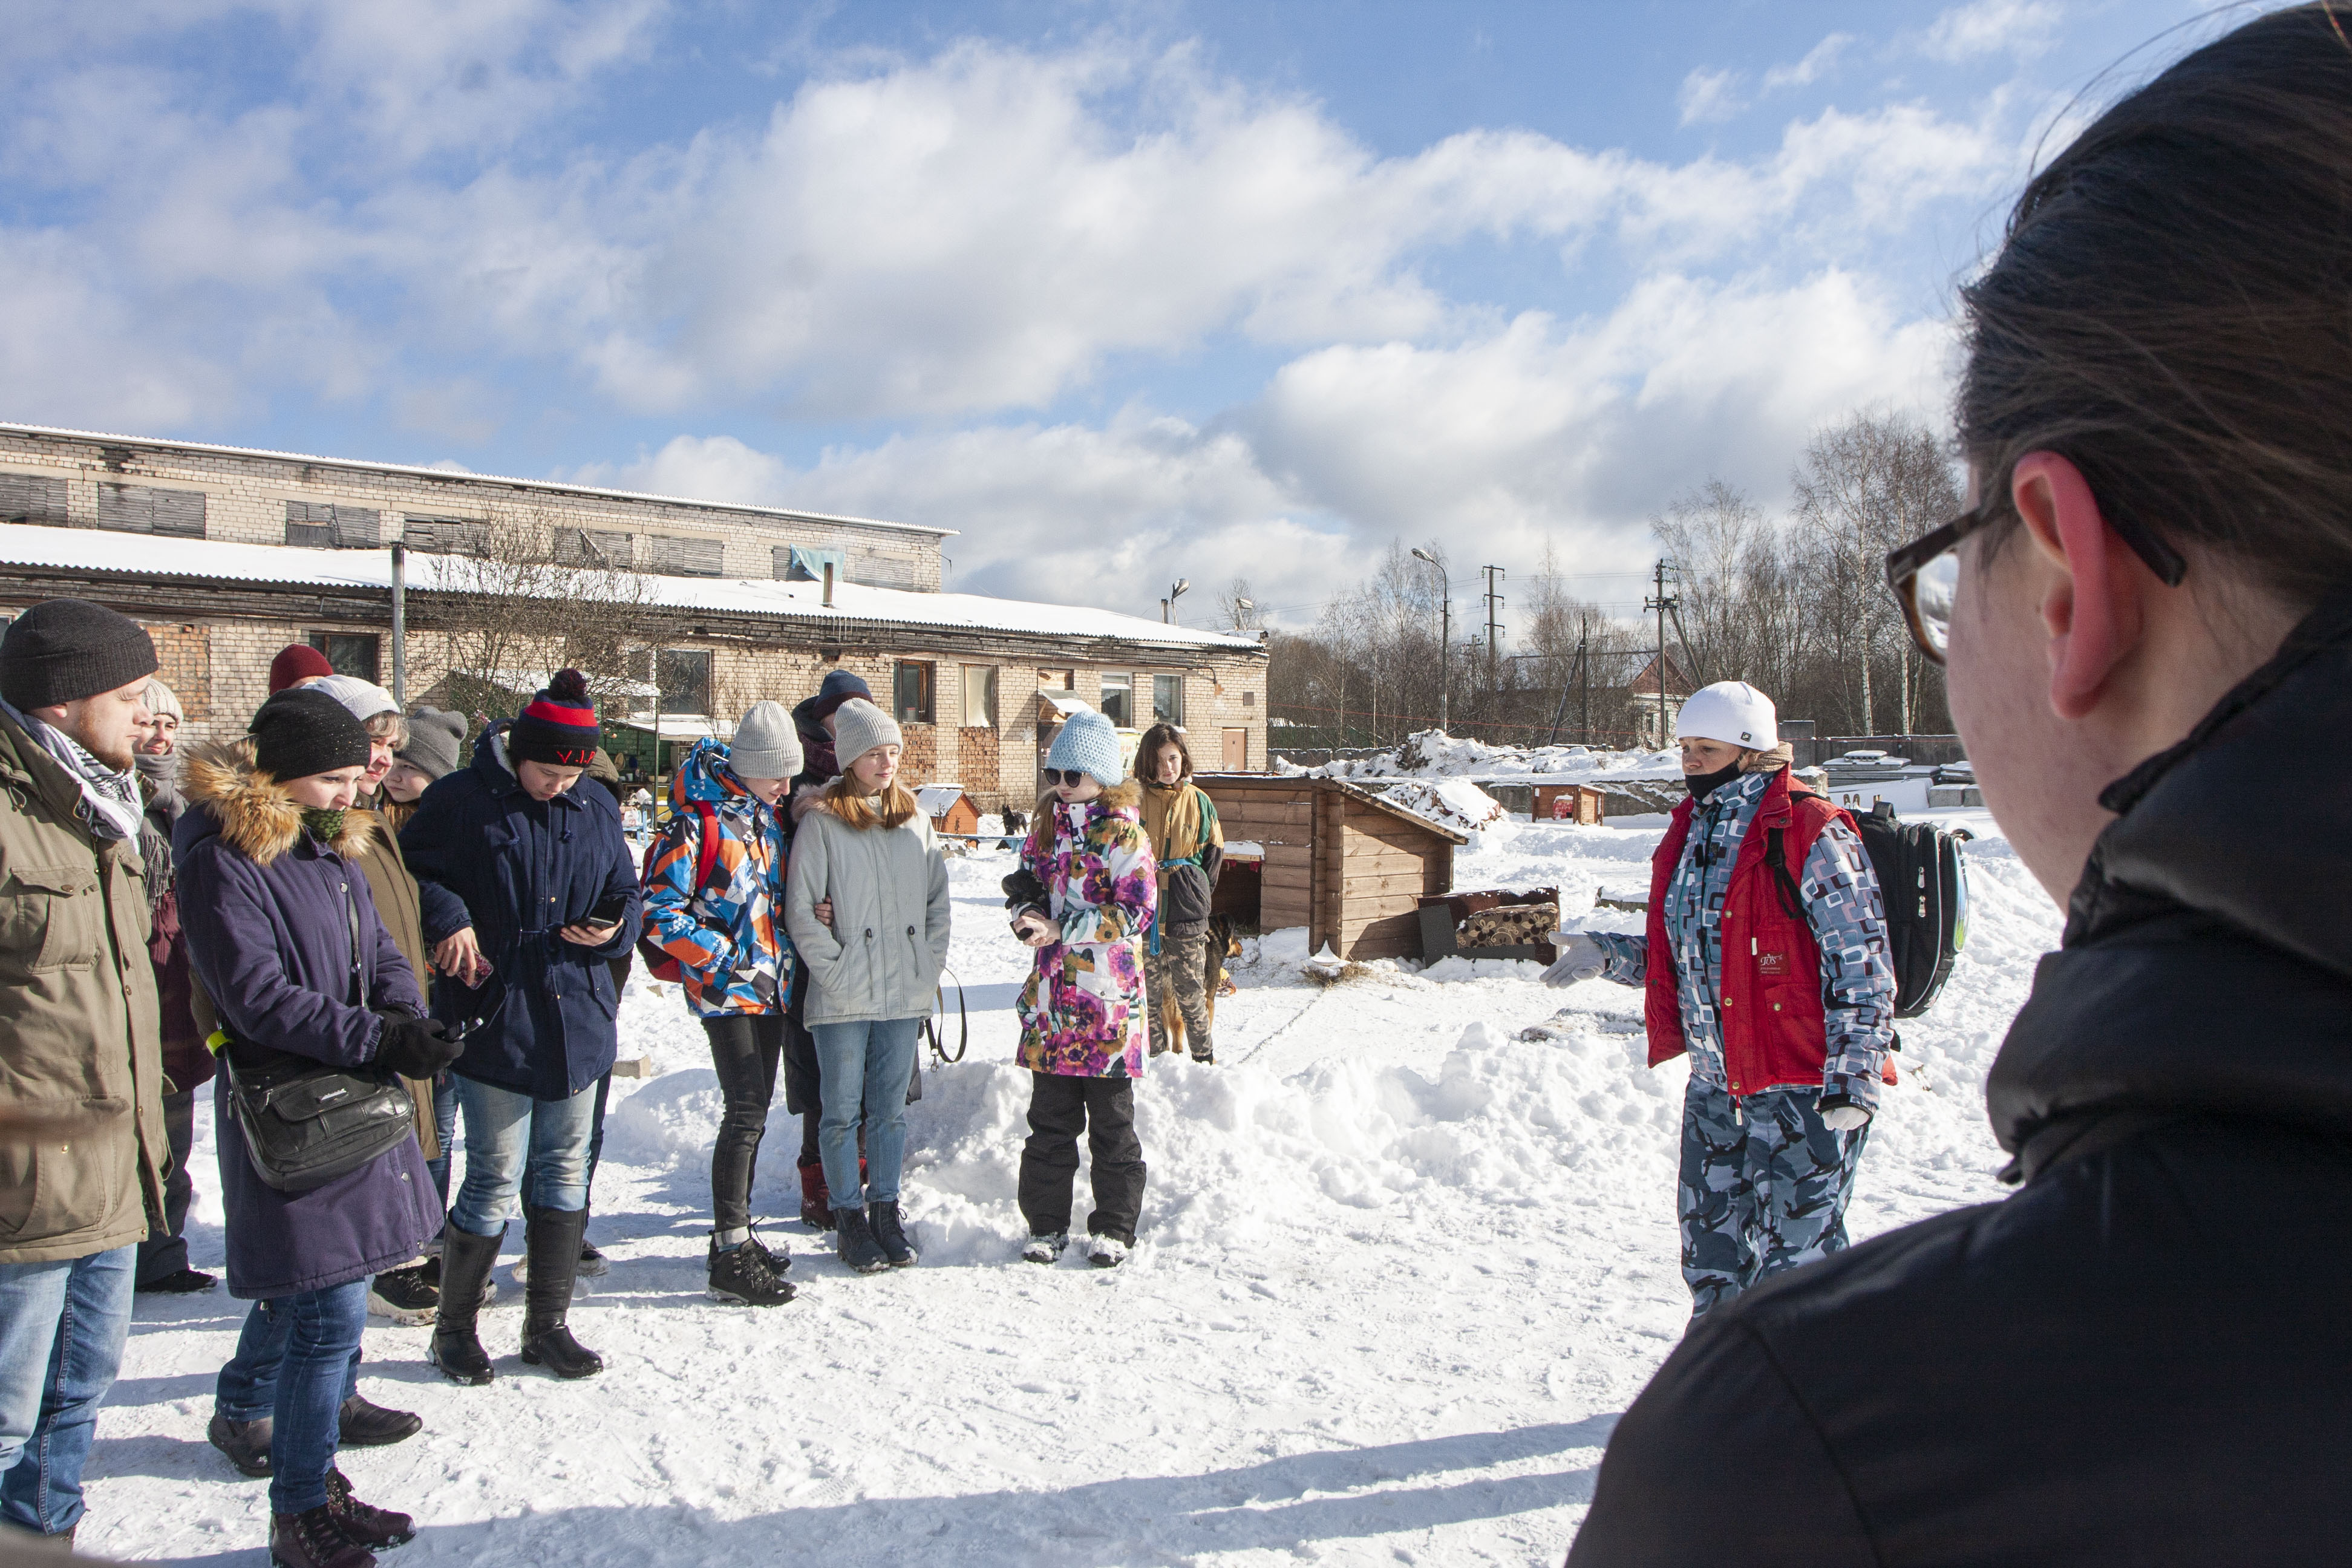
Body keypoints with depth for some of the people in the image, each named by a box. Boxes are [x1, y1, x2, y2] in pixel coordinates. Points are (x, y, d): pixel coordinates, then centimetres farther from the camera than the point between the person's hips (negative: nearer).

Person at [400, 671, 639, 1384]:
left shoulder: (596, 810, 7)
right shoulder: (463, 801, -7)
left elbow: (625, 892, 16)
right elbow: (408, 873, -1)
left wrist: (615, 927, -4)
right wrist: (446, 921, -17)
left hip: (577, 1021, 5)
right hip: (493, 1020, -5)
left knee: (564, 1171, 12)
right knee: (494, 1179, -1)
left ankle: (548, 1323, 26)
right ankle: (454, 1326, 21)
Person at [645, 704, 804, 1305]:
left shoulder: (770, 814, 11)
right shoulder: (697, 821, -13)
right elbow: (659, 910, -15)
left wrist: (783, 962, 9)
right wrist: (728, 962, -16)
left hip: (769, 985, 8)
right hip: (725, 987, -8)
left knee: (756, 1108, 12)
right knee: (746, 1110, -11)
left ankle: (738, 1233, 24)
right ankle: (731, 1257, -5)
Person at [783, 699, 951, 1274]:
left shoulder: (915, 819, 8)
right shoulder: (821, 822, -5)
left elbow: (938, 899, 12)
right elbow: (801, 910, -6)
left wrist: (930, 965, 3)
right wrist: (836, 972, -12)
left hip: (905, 995, 4)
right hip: (843, 1000, -3)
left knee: (891, 1108, 12)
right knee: (842, 1112, 5)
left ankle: (886, 1207, 24)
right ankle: (851, 1217, 18)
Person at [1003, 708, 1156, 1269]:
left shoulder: (1123, 833, -9)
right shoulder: (1048, 826, 10)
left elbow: (1136, 911, -16)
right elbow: (1024, 884, 18)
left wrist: (1059, 930, -18)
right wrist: (1028, 915, -6)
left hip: (1108, 1000, -5)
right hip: (1051, 999, 5)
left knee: (1112, 1122, 7)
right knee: (1050, 1118, 11)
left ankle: (1114, 1228, 19)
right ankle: (1047, 1225, 23)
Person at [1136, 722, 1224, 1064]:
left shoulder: (1198, 801, 4)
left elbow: (1214, 850, 14)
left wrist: (1199, 892, 8)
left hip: (1185, 912, 0)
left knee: (1190, 992, 3)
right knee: (1149, 991, 6)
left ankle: (1204, 1057, 17)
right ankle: (1155, 1058, 18)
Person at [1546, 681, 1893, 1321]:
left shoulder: (1811, 835, -11)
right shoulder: (1691, 833, 12)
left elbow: (1863, 968, -13)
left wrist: (1852, 1081, -17)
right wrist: (1609, 955, 7)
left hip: (1800, 1090, -8)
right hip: (1714, 1089, 8)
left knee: (1793, 1260, -2)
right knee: (1711, 1260, 17)